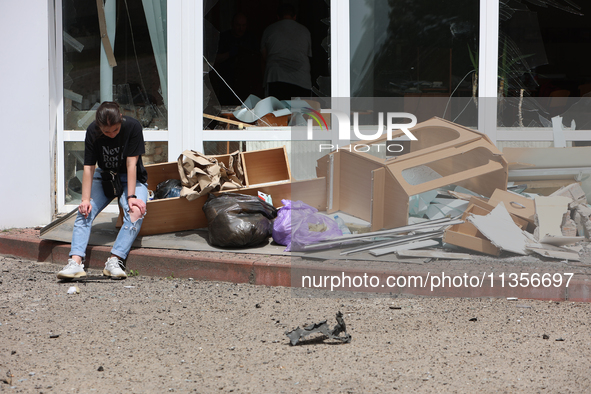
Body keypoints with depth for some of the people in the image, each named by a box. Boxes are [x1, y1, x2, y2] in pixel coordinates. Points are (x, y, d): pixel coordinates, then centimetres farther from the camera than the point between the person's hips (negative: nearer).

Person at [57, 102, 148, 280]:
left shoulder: (133, 127, -20)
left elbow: (131, 164, -22)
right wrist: (85, 198, -25)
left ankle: (114, 261, -37)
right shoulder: (92, 132, -14)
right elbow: (89, 167, -15)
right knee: (85, 211, -23)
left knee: (136, 212, -31)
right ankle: (75, 262, -32)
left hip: (131, 178, -2)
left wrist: (131, 196, -27)